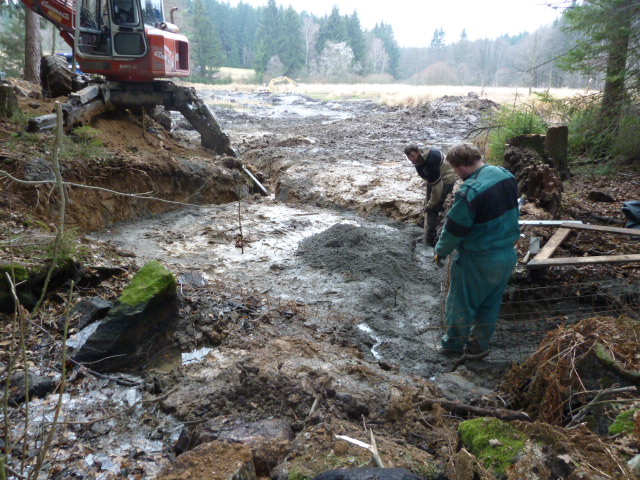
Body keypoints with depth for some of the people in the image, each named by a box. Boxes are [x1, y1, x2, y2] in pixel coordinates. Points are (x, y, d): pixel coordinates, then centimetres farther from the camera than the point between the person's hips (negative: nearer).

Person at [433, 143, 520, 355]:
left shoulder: (470, 192, -27)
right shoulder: (506, 176, -2)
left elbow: (454, 229, -18)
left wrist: (441, 251, -1)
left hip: (480, 261, -8)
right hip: (508, 254, 8)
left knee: (460, 303, 14)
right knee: (491, 303, 22)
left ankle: (454, 343, 32)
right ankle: (479, 344, 38)